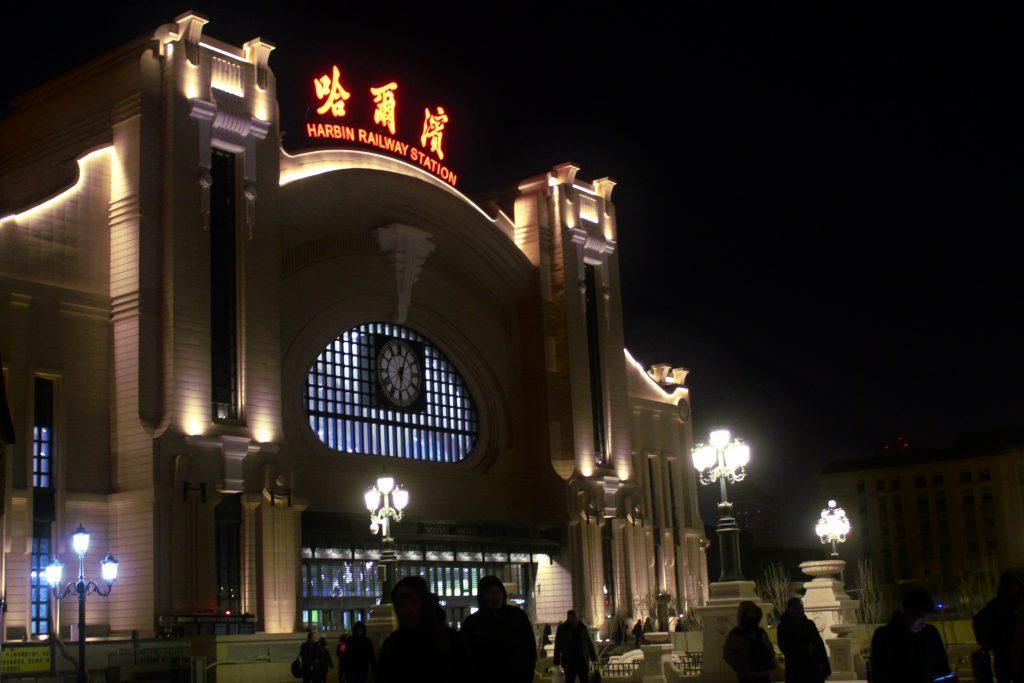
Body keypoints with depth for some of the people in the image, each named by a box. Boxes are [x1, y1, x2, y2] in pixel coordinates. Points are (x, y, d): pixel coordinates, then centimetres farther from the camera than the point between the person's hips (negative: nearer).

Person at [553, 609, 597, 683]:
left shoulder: (583, 627, 4)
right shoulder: (562, 629, -2)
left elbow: (589, 643, 10)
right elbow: (558, 646, 0)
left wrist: (593, 657, 9)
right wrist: (557, 661, -3)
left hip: (582, 660, 2)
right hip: (569, 662, -2)